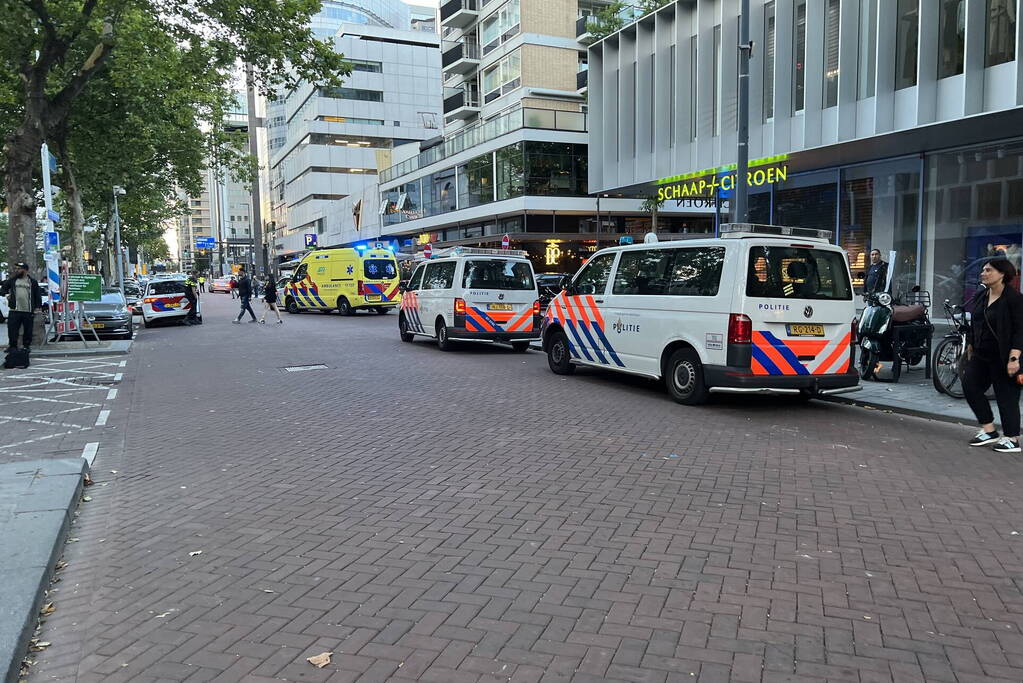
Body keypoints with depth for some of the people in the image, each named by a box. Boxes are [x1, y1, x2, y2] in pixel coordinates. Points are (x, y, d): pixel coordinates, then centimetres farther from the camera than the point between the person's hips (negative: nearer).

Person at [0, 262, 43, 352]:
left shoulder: (32, 281, 6)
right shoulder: (12, 280, 9)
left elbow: (38, 294, 7)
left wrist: (38, 307, 0)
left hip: (28, 311, -1)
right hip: (15, 310, 1)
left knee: (28, 330, 5)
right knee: (12, 329, -1)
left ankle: (27, 346, 16)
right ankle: (12, 346, 8)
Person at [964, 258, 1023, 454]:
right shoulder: (981, 296, 9)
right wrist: (971, 347, 20)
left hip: (1003, 357, -8)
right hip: (981, 355, 8)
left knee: (1006, 396, -1)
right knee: (970, 386, 3)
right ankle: (989, 430, 15)